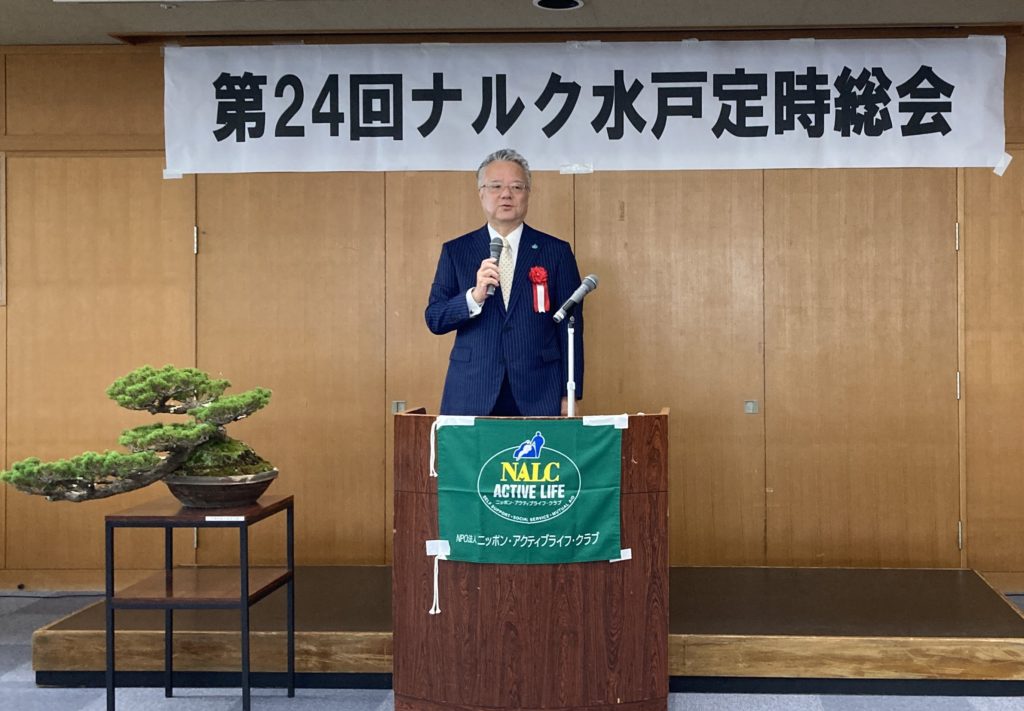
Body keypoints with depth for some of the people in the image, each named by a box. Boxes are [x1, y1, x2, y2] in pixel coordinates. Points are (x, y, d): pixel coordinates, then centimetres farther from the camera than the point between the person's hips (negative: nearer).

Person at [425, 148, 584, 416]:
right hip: (472, 396, 1)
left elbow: (570, 328, 3)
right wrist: (475, 296, -16)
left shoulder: (557, 252, 4)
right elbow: (434, 319, 1)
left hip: (539, 396, 0)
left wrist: (569, 396, -1)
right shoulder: (455, 251, 7)